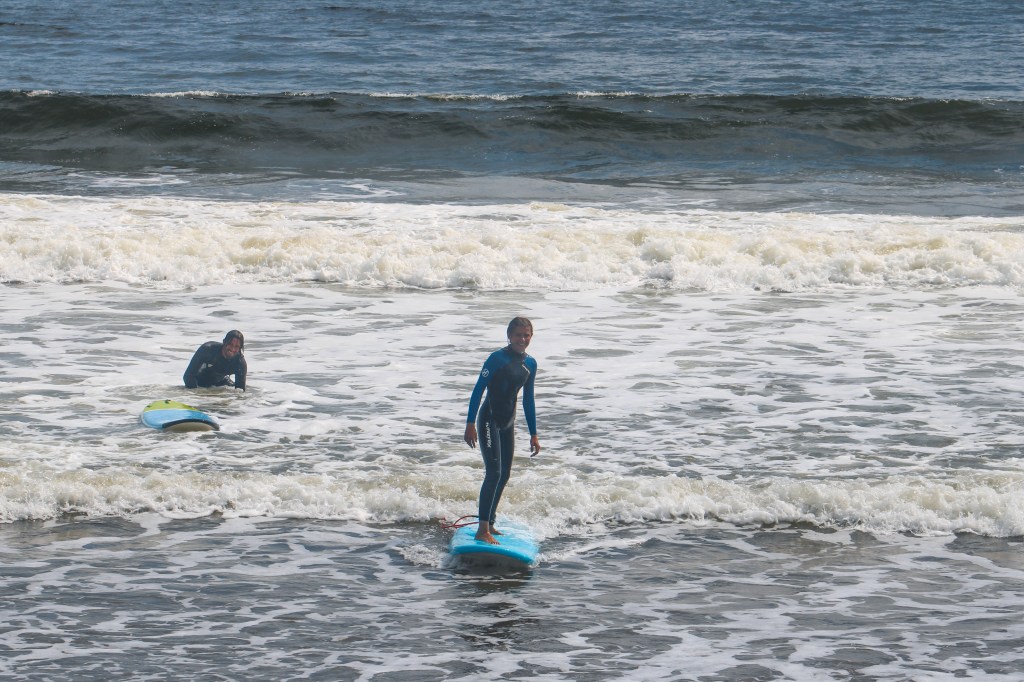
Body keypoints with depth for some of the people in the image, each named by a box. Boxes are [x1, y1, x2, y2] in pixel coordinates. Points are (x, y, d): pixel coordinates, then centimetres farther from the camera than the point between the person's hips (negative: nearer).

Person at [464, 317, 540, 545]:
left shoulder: (530, 364, 5)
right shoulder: (498, 359, -15)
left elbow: (528, 400, 14)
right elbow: (478, 390, -14)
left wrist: (533, 434, 15)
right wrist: (470, 424, -19)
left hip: (508, 422, 8)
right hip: (489, 420, -8)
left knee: (504, 474, 12)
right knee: (493, 473, -16)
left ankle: (489, 523, 25)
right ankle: (483, 530, -16)